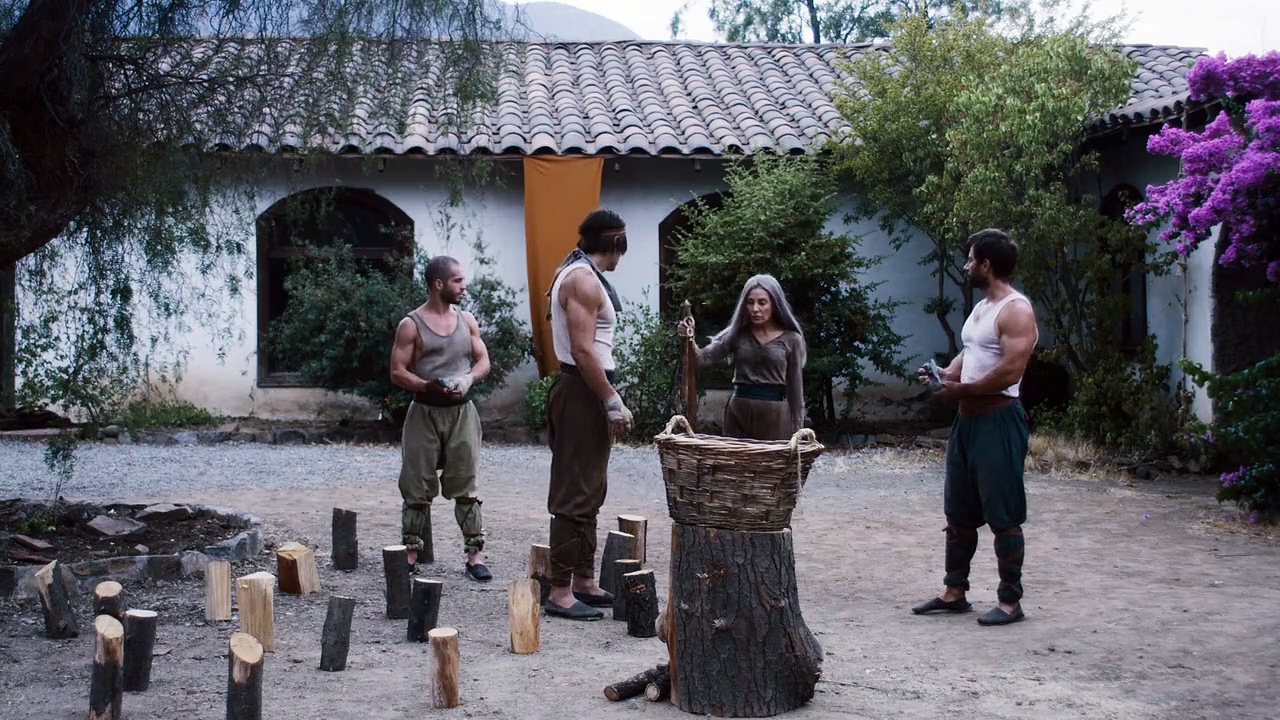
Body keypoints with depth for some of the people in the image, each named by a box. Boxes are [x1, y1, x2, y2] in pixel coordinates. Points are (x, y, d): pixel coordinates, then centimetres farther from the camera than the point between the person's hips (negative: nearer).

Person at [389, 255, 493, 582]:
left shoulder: (466, 320, 10)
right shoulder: (411, 325, -2)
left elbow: (483, 361, 12)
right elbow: (397, 372, -5)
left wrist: (468, 378, -10)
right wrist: (427, 386, -22)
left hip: (461, 412, 3)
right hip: (425, 412, -3)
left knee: (466, 487, 0)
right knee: (418, 488, 2)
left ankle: (475, 556, 2)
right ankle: (410, 555, 11)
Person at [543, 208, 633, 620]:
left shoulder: (579, 274, 17)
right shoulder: (584, 280, -15)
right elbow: (582, 350, -22)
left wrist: (609, 400, 17)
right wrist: (612, 402, -21)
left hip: (583, 392, 11)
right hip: (582, 392, -11)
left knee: (588, 493, 16)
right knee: (575, 496, -8)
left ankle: (583, 581, 24)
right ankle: (560, 593, -6)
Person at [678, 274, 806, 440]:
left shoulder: (791, 339, 1)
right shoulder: (737, 333, 5)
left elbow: (795, 387, 5)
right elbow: (704, 358, -4)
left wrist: (798, 428, 3)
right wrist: (690, 339, -24)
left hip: (775, 413, -2)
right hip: (738, 411, 2)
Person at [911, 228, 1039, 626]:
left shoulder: (1016, 310, -15)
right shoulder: (981, 307, 16)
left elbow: (1010, 372, -23)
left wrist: (960, 390, -15)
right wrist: (946, 374, 3)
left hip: (998, 420, -10)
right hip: (968, 419, 10)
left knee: (1003, 517, -3)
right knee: (959, 512, 14)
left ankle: (1010, 601, 5)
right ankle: (954, 592, 23)